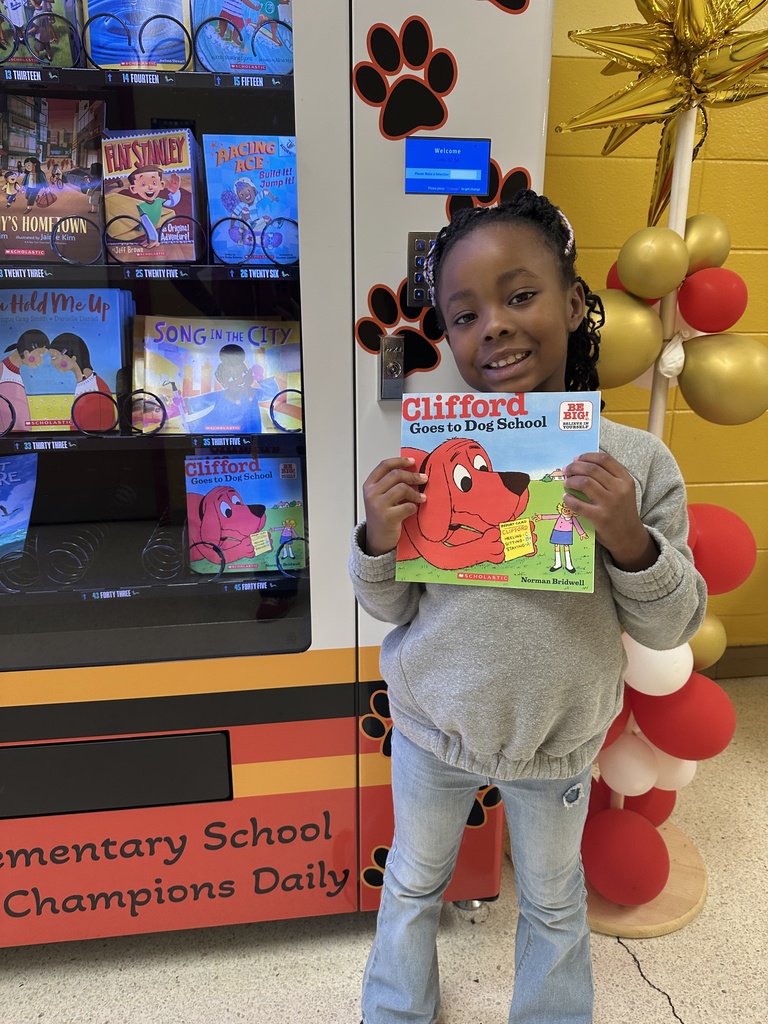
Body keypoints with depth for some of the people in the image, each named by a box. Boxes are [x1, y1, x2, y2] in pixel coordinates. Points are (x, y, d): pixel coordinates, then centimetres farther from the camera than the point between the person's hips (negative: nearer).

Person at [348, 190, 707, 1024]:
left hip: (558, 742, 0)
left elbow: (670, 627, -11)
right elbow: (390, 608, -8)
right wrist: (378, 544, -28)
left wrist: (632, 542, -30)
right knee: (413, 884, 27)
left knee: (553, 901, 28)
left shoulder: (636, 463, -18)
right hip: (432, 727, 1)